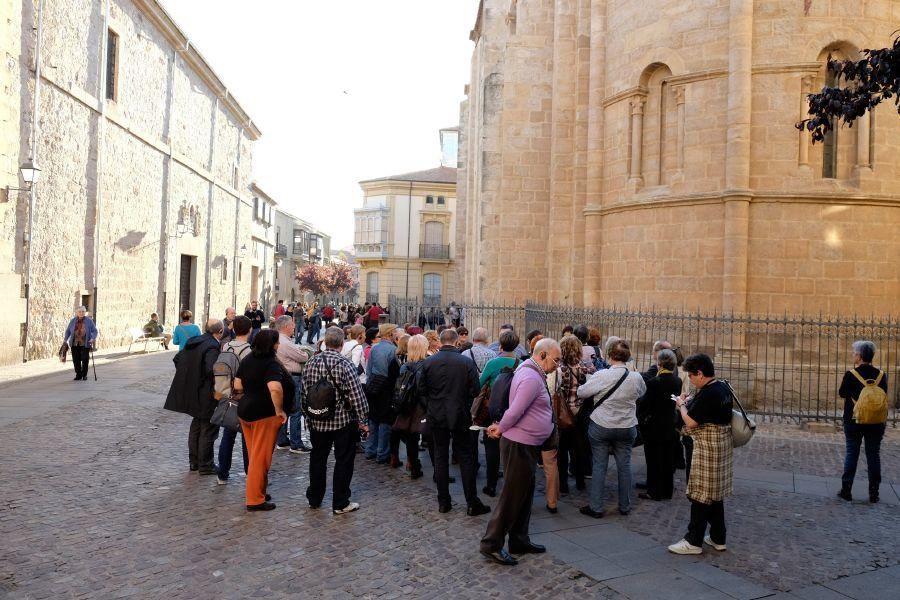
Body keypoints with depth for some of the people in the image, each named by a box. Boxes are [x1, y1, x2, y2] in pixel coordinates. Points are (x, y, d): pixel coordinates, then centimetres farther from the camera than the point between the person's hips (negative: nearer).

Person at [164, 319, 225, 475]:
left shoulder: (192, 342, 5)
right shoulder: (213, 347, -21)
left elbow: (177, 359, 11)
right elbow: (211, 370, -31)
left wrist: (187, 376, 16)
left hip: (191, 391, 9)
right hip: (206, 395, -9)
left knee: (196, 425, 21)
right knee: (208, 429, 4)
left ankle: (193, 462, 31)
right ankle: (205, 465, 11)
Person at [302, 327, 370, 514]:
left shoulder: (311, 363, -2)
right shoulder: (345, 365, -18)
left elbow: (305, 391, 6)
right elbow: (356, 396, -17)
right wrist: (362, 420, -6)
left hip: (317, 421, 5)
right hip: (343, 421, -5)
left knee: (317, 458, 19)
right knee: (343, 461, 6)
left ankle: (314, 498, 30)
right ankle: (340, 504, 12)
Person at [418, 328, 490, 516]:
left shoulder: (429, 362, -6)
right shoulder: (467, 362, -11)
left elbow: (421, 389, 0)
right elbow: (475, 390, -8)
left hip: (436, 416, 2)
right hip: (460, 416, -1)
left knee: (440, 458, 10)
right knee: (466, 458, 5)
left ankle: (443, 502, 15)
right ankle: (472, 504, 8)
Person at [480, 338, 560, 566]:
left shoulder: (531, 373, 13)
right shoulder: (531, 378, -21)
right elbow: (515, 411, -25)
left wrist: (501, 428, 4)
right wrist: (500, 430, -10)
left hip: (527, 444, 10)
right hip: (520, 444, -10)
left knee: (525, 494, 17)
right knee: (512, 495, -2)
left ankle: (519, 541, 27)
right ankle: (491, 543, 7)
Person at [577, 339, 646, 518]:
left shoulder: (601, 376, -18)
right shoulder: (636, 378, -8)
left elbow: (581, 392, -10)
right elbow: (642, 392, 12)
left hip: (601, 427, -2)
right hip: (627, 428, 2)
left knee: (599, 466, 6)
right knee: (624, 465, 14)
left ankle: (596, 508, 12)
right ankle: (625, 506, 25)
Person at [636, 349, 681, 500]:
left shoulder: (654, 382, -21)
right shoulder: (677, 381, -2)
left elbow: (644, 403, -16)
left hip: (654, 426, -6)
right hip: (670, 426, 6)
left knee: (654, 459, 4)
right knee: (668, 459, 15)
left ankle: (654, 491, 12)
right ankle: (667, 490, 24)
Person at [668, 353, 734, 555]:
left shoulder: (706, 393, -23)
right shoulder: (724, 388, 7)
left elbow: (690, 422, -22)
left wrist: (681, 404, -5)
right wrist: (691, 402, 9)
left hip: (708, 447, -10)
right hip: (723, 445, 10)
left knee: (701, 495, -2)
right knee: (715, 494, 17)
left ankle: (693, 541, 5)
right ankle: (718, 538, 25)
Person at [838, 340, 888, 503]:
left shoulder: (851, 374, -12)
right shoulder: (881, 375, -2)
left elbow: (842, 393, 0)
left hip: (854, 421, -2)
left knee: (851, 453, 5)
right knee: (873, 455, 8)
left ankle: (846, 490, 8)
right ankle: (874, 493, 12)